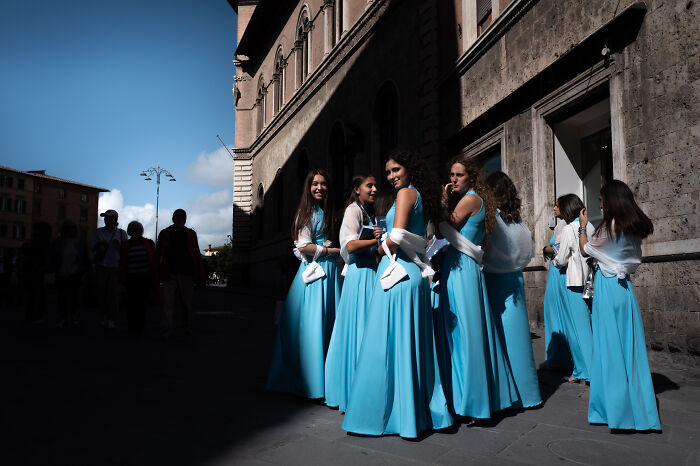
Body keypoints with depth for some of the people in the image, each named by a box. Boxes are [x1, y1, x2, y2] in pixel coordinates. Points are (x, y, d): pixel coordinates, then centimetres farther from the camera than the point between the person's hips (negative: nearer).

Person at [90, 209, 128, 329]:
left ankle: (112, 320, 2)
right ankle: (104, 316, 17)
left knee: (113, 292, -5)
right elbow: (92, 247, 10)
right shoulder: (98, 232, 9)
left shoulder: (121, 233, 6)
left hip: (115, 267, -1)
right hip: (101, 266, 2)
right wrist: (99, 244, -9)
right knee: (101, 291, 0)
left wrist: (119, 245, -13)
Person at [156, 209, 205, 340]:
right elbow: (158, 254, 9)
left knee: (187, 303, 9)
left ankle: (188, 328, 24)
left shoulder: (191, 234, 5)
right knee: (167, 303, -6)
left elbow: (197, 255, 5)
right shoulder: (164, 234, 6)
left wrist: (200, 275, 1)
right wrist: (156, 273, 4)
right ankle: (167, 331, -1)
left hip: (186, 273, 0)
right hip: (169, 274, 0)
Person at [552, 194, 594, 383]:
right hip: (589, 280, 6)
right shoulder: (590, 227, 7)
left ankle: (582, 371, 7)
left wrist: (554, 260, 13)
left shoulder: (568, 229, -12)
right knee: (591, 323, 13)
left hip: (572, 281, -6)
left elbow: (561, 259, -10)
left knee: (577, 326, 1)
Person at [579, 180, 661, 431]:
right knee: (629, 345, 12)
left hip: (608, 288, -7)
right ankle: (638, 405, 19)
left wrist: (583, 226, 14)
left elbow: (585, 249, 0)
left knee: (610, 346, 0)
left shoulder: (608, 227, -13)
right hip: (625, 285, 7)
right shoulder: (635, 228, 8)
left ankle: (617, 407, 8)